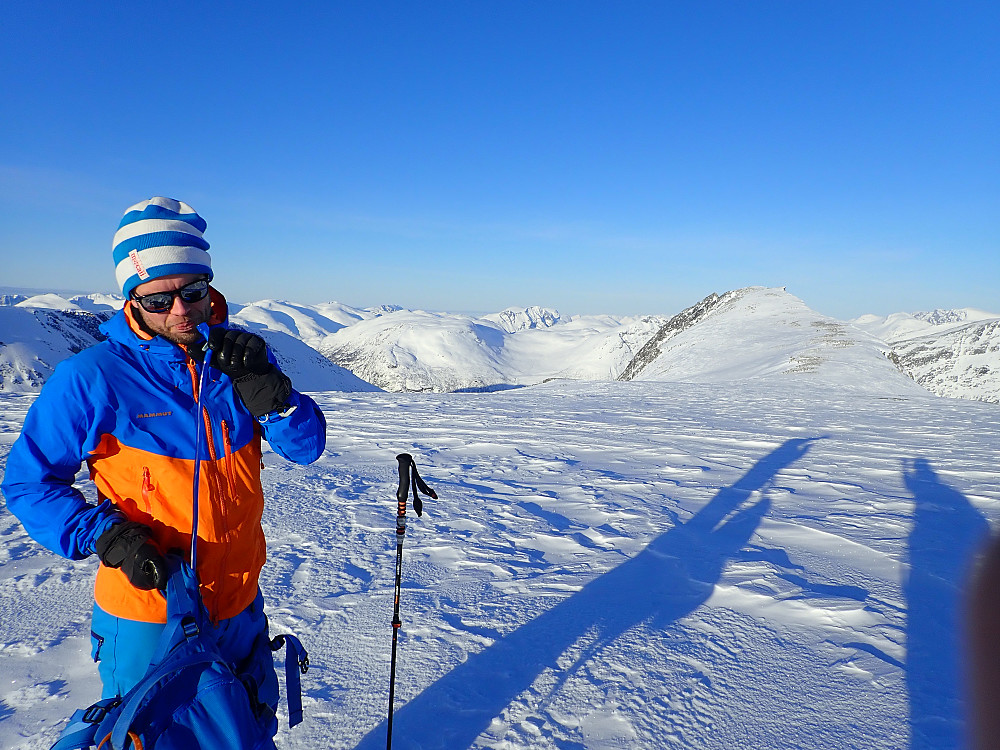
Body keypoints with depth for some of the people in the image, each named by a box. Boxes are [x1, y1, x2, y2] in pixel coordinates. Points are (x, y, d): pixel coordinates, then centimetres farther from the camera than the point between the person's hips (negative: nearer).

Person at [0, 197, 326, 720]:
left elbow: (305, 447, -8)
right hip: (147, 620, -3)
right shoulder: (91, 377, -16)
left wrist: (267, 386, -25)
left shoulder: (238, 354, -6)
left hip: (240, 605, 4)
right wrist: (105, 533, -21)